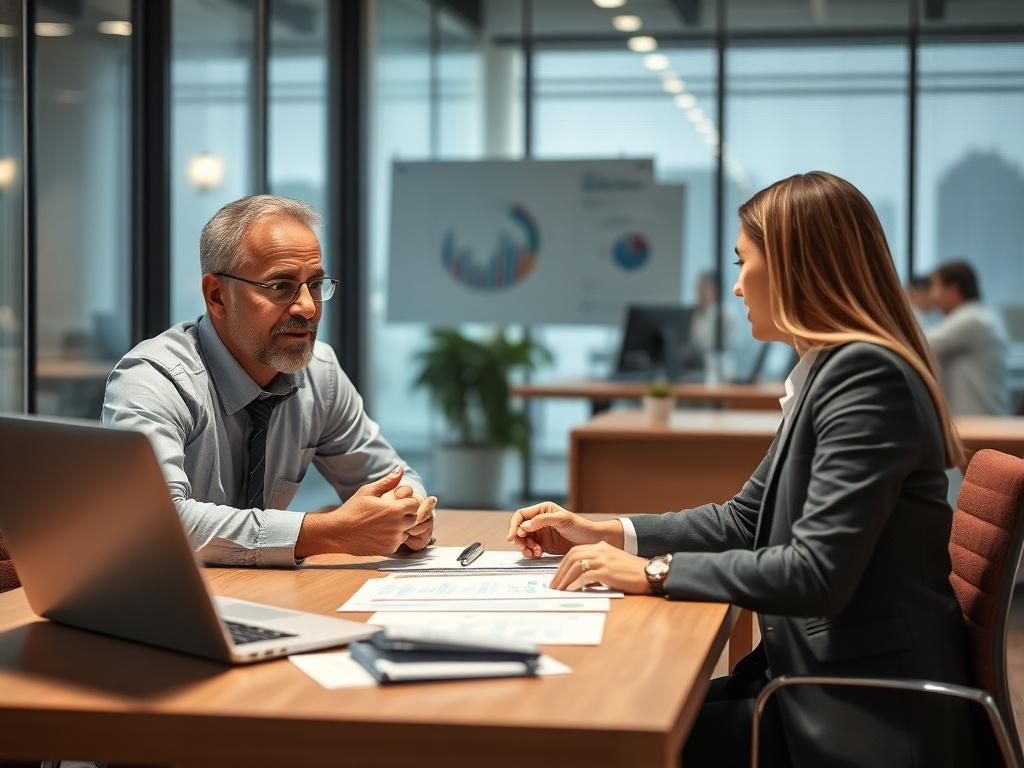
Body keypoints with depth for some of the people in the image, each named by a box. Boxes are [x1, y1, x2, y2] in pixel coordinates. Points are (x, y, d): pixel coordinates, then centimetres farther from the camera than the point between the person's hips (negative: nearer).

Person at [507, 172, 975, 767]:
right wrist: (606, 535, 10)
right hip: (821, 678, 9)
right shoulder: (831, 368, 13)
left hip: (866, 718, -9)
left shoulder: (867, 376, -18)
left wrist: (653, 573, -19)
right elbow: (745, 520, 18)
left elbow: (815, 573, -25)